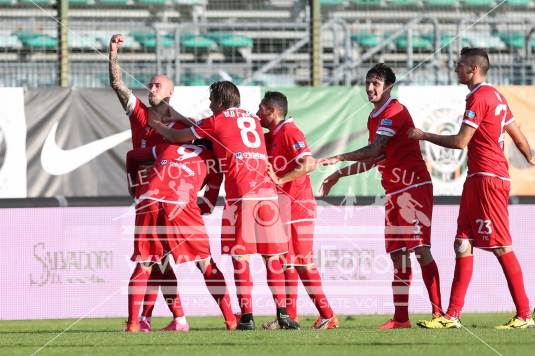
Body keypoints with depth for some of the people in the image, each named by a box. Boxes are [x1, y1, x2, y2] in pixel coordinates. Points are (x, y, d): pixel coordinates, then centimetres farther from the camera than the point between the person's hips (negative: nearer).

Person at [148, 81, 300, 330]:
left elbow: (176, 137, 17)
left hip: (241, 194, -4)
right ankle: (282, 312, -1)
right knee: (272, 256, 6)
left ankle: (246, 316, -8)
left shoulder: (217, 121, 8)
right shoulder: (253, 120, 23)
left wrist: (157, 125, 37)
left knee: (240, 256, -2)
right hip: (267, 191, 4)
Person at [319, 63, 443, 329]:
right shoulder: (374, 118, 18)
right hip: (394, 192, 9)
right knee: (398, 255, 6)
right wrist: (339, 175, 24)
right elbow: (372, 160, 25)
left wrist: (339, 158, -17)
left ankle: (438, 312, -15)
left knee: (420, 250, -13)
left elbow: (374, 149, -20)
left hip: (413, 186, -9)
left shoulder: (394, 112, -11)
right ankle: (401, 317, 6)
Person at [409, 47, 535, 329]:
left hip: (487, 179, -10)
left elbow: (460, 141, -16)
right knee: (463, 246, 7)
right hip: (477, 179, 10)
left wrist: (424, 136, -5)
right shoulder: (496, 96, 16)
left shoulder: (479, 98, -13)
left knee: (502, 247, -7)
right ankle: (452, 315, 6)